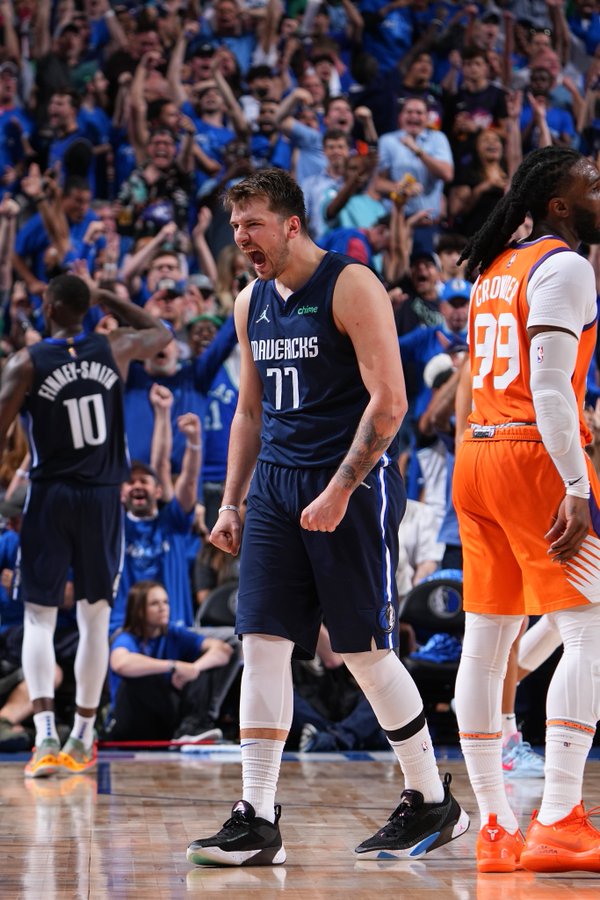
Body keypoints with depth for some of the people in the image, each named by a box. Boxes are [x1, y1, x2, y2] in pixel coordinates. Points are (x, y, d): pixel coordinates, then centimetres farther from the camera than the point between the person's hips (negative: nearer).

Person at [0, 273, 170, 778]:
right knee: (95, 618, 11)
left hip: (50, 496, -2)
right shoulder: (115, 349, 1)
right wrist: (108, 299, 26)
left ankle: (46, 736, -15)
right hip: (103, 496, 2)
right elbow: (161, 333, 23)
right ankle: (82, 740, 17)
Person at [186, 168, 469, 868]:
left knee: (365, 651, -2)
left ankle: (434, 804, 15)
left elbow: (389, 402, -15)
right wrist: (230, 503, 14)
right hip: (275, 487, 7)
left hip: (352, 483, -7)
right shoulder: (251, 303, 13)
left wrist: (338, 492, -19)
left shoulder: (351, 286, -10)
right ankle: (257, 822, -3)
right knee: (262, 645, -3)